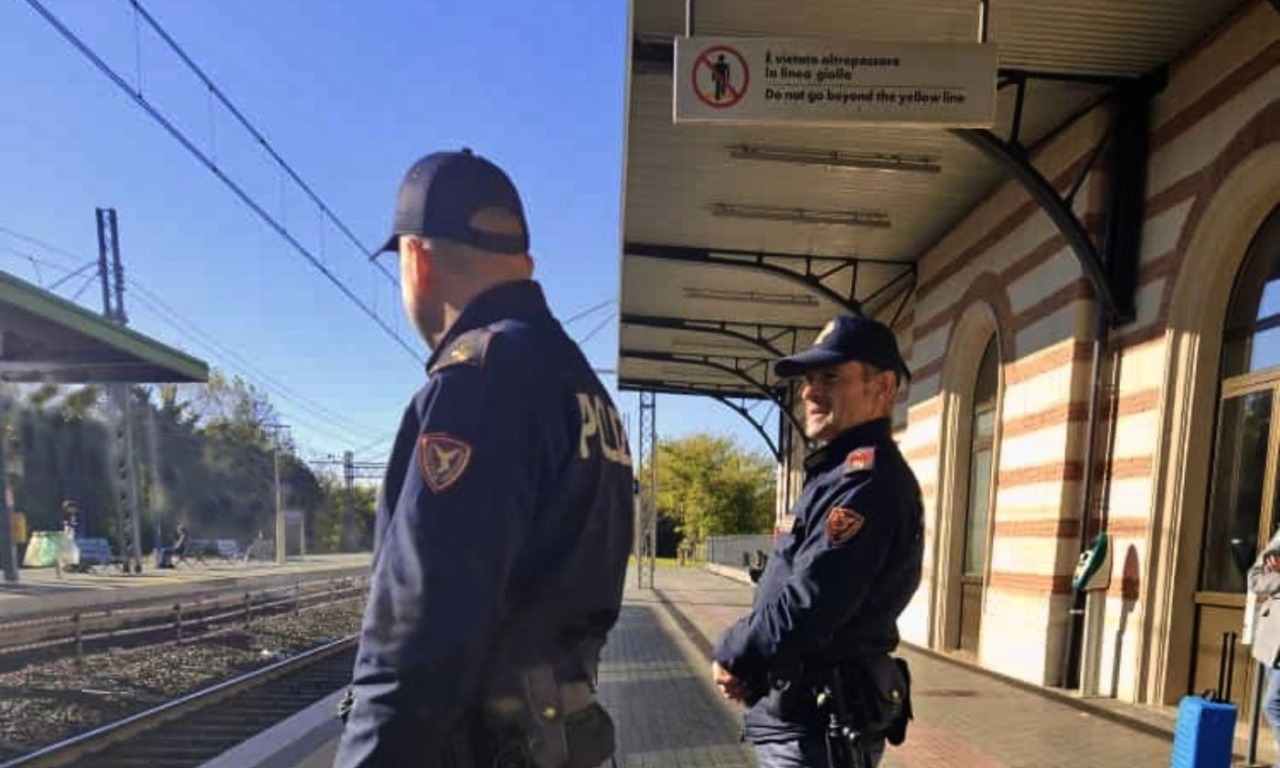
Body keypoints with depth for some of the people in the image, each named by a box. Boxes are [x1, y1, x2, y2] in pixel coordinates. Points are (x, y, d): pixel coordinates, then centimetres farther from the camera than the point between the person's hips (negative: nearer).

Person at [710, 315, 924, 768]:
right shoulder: (841, 472, 14)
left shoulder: (867, 477, -20)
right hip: (810, 714, 10)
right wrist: (745, 660, 2)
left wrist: (732, 656, -11)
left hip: (816, 725, -10)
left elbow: (811, 602, -27)